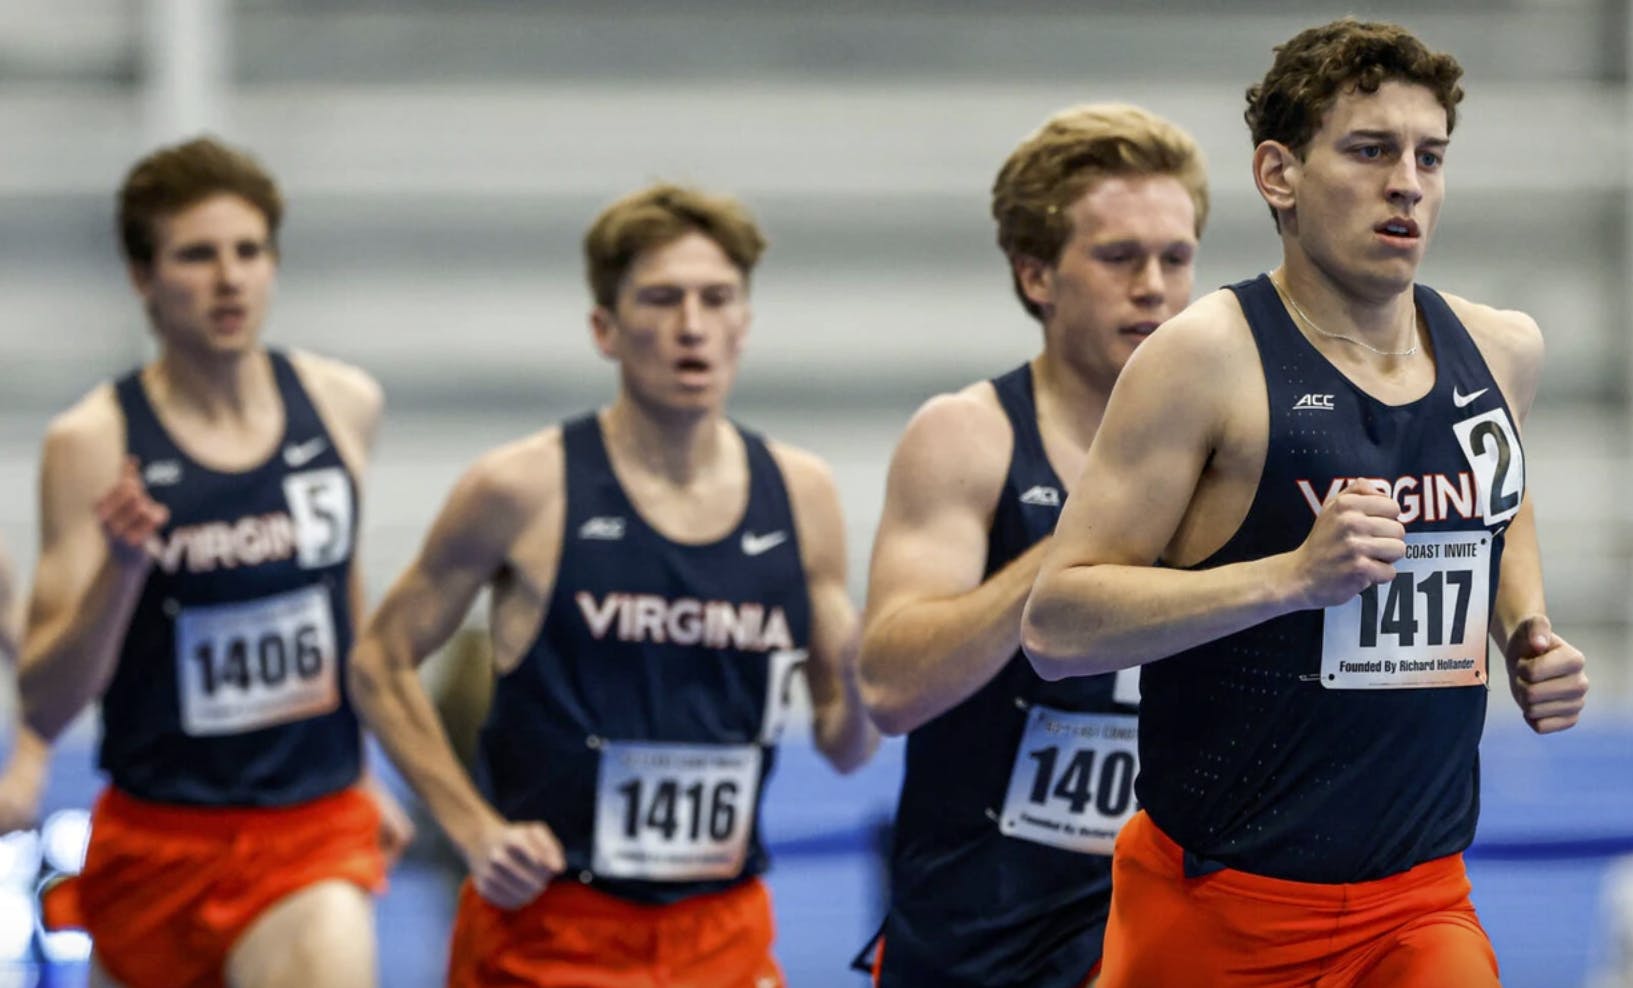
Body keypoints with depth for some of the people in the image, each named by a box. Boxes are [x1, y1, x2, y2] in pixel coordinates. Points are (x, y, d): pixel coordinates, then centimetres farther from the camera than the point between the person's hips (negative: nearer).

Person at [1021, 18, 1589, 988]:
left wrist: (1527, 635, 10)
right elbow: (1055, 625, -16)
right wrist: (1291, 575, -24)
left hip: (1422, 906, 4)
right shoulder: (1210, 357, -11)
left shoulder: (1499, 351, 6)